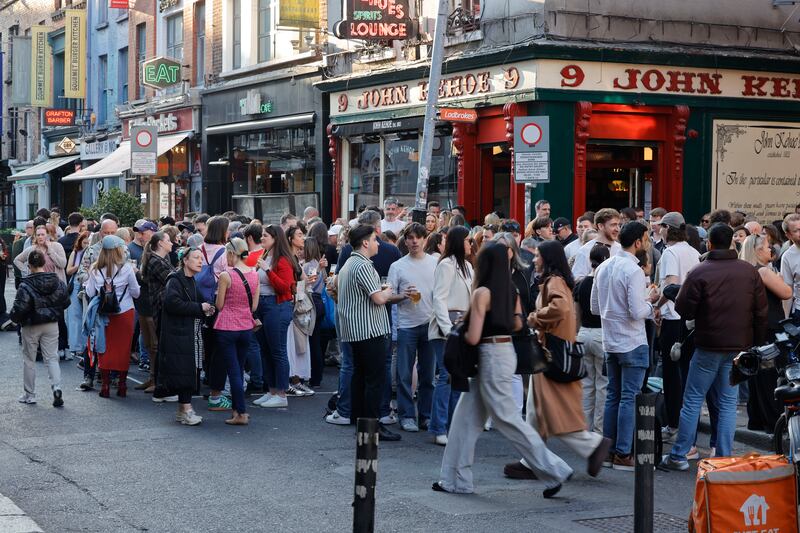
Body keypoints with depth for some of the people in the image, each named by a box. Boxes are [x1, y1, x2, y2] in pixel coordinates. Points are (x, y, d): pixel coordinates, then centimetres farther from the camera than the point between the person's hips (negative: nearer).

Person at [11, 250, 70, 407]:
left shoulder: (26, 286, -20)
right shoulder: (57, 282, -5)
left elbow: (19, 308, -22)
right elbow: (66, 302, 5)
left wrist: (16, 318, -2)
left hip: (31, 327, -3)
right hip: (52, 325, 3)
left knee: (29, 359, 12)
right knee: (52, 358, 9)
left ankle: (29, 394, 19)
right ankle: (57, 388, -10)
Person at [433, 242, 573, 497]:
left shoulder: (482, 292, -16)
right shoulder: (511, 290, 6)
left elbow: (473, 337, -18)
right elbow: (517, 324, 15)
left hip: (491, 355, -9)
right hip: (506, 350, 9)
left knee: (507, 419, -1)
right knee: (466, 416, 13)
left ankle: (554, 470, 3)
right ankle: (456, 479, 18)